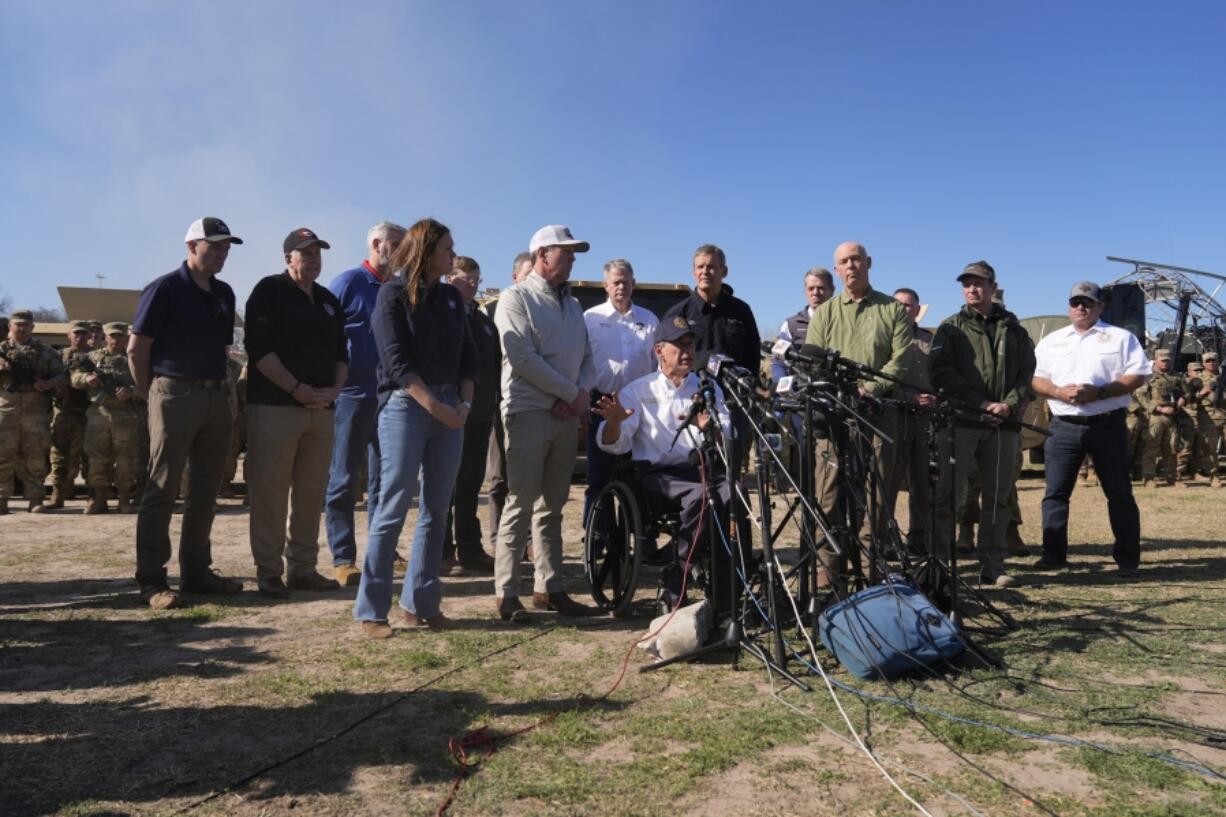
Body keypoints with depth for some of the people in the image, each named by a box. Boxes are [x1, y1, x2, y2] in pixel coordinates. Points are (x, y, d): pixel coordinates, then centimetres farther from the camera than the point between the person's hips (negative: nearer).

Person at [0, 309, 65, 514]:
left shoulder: (45, 351, 13)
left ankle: (36, 499, 5)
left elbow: (61, 376, 8)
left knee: (36, 457, 0)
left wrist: (48, 384, -13)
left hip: (36, 410, 0)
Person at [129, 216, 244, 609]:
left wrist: (222, 384, 12)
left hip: (216, 397, 7)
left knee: (205, 491, 10)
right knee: (162, 489, -3)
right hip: (174, 395, -7)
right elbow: (137, 349, -6)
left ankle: (196, 571, 19)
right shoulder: (165, 289, -6)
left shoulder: (224, 293, 12)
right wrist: (149, 394, 0)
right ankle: (151, 579, 3)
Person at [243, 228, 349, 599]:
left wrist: (334, 389, 1)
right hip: (274, 406, -6)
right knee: (270, 492, -3)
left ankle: (303, 568, 16)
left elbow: (341, 352, 19)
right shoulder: (269, 291, -1)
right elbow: (259, 349, -11)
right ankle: (269, 571, 5)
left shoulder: (328, 300, 18)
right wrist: (297, 389, -15)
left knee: (311, 492, 8)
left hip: (321, 409, 6)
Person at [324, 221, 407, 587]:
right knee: (344, 481, 1)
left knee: (382, 480, 11)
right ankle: (343, 559, 8)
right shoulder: (348, 283, -5)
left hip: (388, 398, 6)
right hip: (353, 395, -6)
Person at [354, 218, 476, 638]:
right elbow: (398, 362, -11)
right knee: (393, 508, -5)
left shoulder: (451, 297, 14)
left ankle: (420, 603, 15)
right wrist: (435, 406, -16)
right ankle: (371, 610, 3)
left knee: (436, 510, 7)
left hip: (449, 409, 6)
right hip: (406, 407, -6)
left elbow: (468, 357, 14)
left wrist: (465, 403, -1)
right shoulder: (393, 294, -2)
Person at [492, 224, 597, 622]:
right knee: (521, 505, -6)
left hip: (567, 415, 7)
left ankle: (549, 588, 17)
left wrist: (582, 396, -4)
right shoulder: (516, 298, -2)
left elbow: (584, 356, 16)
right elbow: (521, 357, -14)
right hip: (529, 412, -6)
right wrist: (571, 393, -11)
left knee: (552, 506, 10)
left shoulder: (572, 304, 19)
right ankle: (506, 593, 2)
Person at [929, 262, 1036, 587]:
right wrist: (981, 403, -11)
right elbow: (941, 373, -3)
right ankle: (938, 561, -3)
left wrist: (1009, 405, -9)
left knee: (998, 496, 5)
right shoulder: (951, 328, 9)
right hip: (960, 420, -3)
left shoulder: (1013, 329, 16)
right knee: (948, 493, -6)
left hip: (1003, 425, 3)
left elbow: (1027, 373, 10)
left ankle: (992, 565, 12)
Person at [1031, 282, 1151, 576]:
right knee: (1055, 493, 1)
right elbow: (1035, 379, 9)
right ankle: (1054, 554, 7)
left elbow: (1137, 376, -3)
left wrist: (1098, 392, -15)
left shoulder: (1121, 338, 6)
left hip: (1108, 425, -2)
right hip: (1064, 426, 2)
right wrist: (1059, 392, -11)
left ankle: (1128, 560, 11)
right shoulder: (1051, 341, 15)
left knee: (1119, 494, 3)